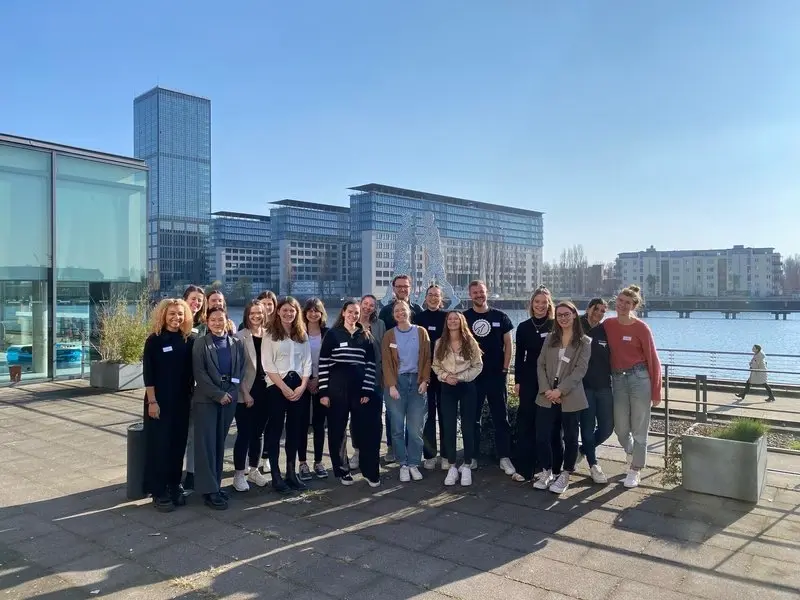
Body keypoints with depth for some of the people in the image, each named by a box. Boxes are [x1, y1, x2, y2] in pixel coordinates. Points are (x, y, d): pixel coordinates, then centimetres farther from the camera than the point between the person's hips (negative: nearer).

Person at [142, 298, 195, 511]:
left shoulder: (188, 340, 5)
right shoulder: (154, 340, -7)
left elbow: (191, 371, 9)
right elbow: (148, 373, -9)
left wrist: (192, 396, 7)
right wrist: (152, 401, -14)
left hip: (182, 400, 4)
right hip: (160, 400, -4)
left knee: (178, 443, 10)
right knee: (159, 444, 2)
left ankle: (174, 486, 23)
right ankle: (159, 491, 12)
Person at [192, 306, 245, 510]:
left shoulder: (236, 343, 8)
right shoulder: (200, 343, -2)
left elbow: (240, 369, 8)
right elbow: (199, 373, -8)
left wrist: (230, 392, -5)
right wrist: (218, 394, -13)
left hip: (229, 398, 4)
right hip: (206, 399, -3)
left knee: (220, 442, 11)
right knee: (207, 443, -3)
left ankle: (216, 484, 20)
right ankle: (210, 490, 0)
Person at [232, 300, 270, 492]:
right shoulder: (240, 336, -6)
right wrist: (245, 393, -13)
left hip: (264, 390, 4)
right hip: (245, 392, -4)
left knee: (258, 432, 13)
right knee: (244, 433, -1)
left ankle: (253, 470, 26)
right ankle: (239, 474, 12)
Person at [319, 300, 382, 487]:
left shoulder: (365, 336, 9)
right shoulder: (332, 334, 0)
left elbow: (371, 364, 6)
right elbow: (323, 363, -4)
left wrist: (367, 391, -2)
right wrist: (324, 392, -9)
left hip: (360, 388, 2)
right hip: (337, 388, -2)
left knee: (365, 429, 2)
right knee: (337, 431, 6)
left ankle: (370, 471, 13)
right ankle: (341, 470, 20)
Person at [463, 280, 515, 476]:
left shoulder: (500, 317, 4)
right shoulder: (464, 317, 2)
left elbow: (508, 344, 5)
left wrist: (505, 368, -2)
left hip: (497, 375, 0)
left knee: (501, 417, 4)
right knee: (472, 418, 7)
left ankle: (504, 457, 12)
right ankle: (472, 457, 17)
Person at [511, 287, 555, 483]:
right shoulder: (524, 327, 6)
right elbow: (519, 356, 7)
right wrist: (517, 381, 3)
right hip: (529, 380, 2)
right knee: (526, 422, 1)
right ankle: (524, 468, 7)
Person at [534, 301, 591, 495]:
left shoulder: (585, 342, 0)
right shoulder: (550, 338, 11)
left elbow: (580, 370, -9)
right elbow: (540, 364, 5)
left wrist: (560, 390, -17)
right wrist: (546, 389, -9)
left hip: (570, 397, -3)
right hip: (547, 397, 3)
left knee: (570, 438, 7)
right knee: (542, 436, 2)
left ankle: (565, 475, 23)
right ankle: (547, 472, 20)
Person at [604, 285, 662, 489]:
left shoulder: (641, 328, -7)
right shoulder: (607, 324, 4)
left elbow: (653, 360, -4)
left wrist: (656, 392, -4)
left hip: (639, 378, -4)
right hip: (617, 380, 4)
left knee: (639, 428, 4)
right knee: (620, 428, 9)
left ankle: (635, 470, 20)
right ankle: (634, 455, 40)